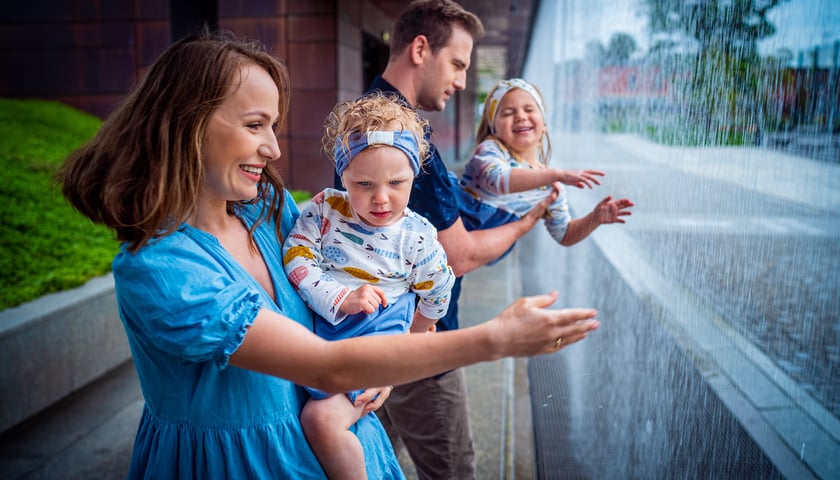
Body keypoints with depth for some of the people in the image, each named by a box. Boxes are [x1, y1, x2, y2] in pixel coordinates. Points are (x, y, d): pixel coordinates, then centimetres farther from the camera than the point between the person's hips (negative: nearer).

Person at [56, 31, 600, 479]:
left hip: (321, 433, 6)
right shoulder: (155, 270, -29)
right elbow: (329, 368, -32)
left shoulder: (268, 204, -8)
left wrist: (375, 355, -11)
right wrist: (495, 339, -33)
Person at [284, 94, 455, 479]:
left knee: (323, 417, -23)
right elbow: (295, 260, -10)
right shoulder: (324, 209, -3)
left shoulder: (417, 237, -6)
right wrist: (341, 299, -22)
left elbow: (436, 293, 10)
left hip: (374, 335, -4)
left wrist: (414, 332, 26)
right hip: (316, 326, 5)